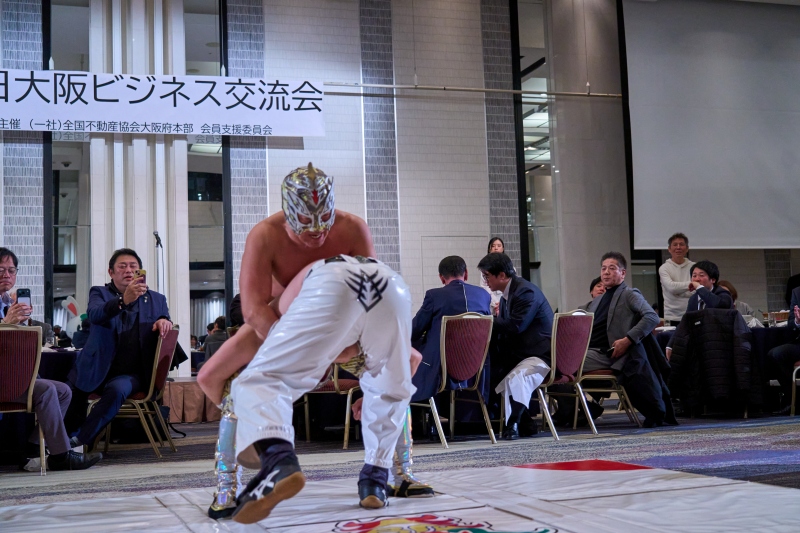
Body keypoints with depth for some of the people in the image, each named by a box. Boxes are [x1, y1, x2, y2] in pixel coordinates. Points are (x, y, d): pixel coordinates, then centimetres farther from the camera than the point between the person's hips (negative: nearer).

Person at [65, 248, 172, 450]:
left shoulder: (156, 300, 13)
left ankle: (79, 441, -22)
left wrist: (164, 321, -10)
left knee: (117, 389, -32)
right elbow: (94, 314, -16)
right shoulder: (99, 293, 6)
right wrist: (123, 300, -37)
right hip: (97, 370, 1)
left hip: (131, 374, 0)